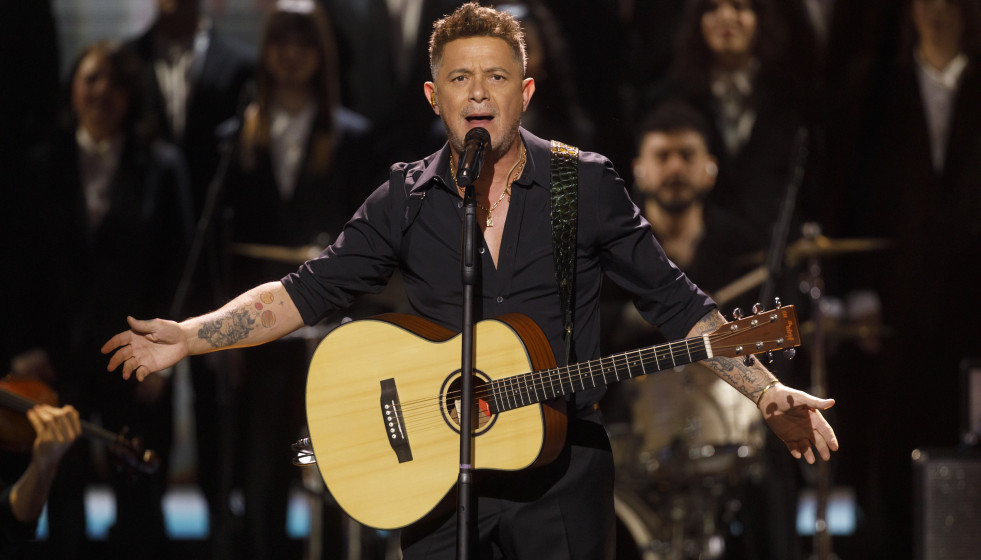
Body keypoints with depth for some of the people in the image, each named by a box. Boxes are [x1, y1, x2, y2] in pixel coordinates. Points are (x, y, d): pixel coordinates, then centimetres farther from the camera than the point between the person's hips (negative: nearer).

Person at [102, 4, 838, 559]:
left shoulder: (585, 185, 0)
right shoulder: (406, 201, 4)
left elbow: (676, 303, 2)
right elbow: (308, 291, 4)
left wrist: (768, 395, -7)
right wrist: (188, 337, -6)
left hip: (562, 475, -1)